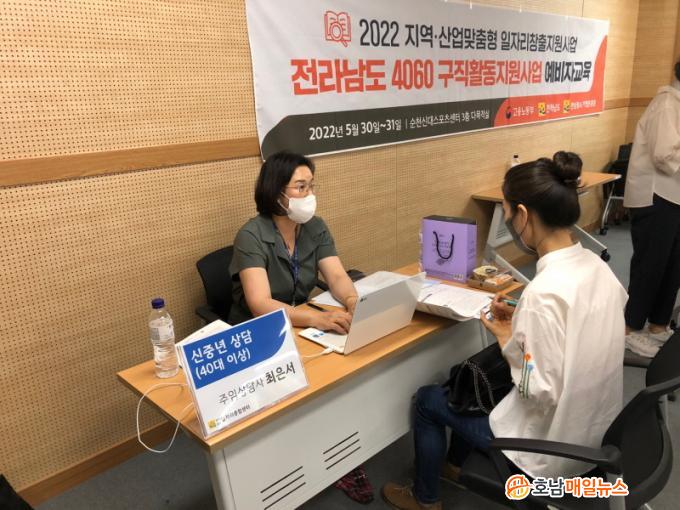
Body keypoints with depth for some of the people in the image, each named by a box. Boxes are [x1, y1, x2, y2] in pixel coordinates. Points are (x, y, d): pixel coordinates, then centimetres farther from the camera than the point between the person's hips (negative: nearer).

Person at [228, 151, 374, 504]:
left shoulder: (315, 228, -3)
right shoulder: (251, 236, -22)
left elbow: (337, 276, -12)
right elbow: (260, 305, -33)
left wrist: (353, 303, -35)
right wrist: (317, 319, -47)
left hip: (299, 328, 5)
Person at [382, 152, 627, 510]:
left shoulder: (544, 292, -33)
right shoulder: (596, 265, -6)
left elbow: (541, 395, -28)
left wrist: (507, 340, -15)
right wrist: (522, 322, 2)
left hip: (552, 446, -8)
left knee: (426, 400, 10)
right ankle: (456, 463, 49)